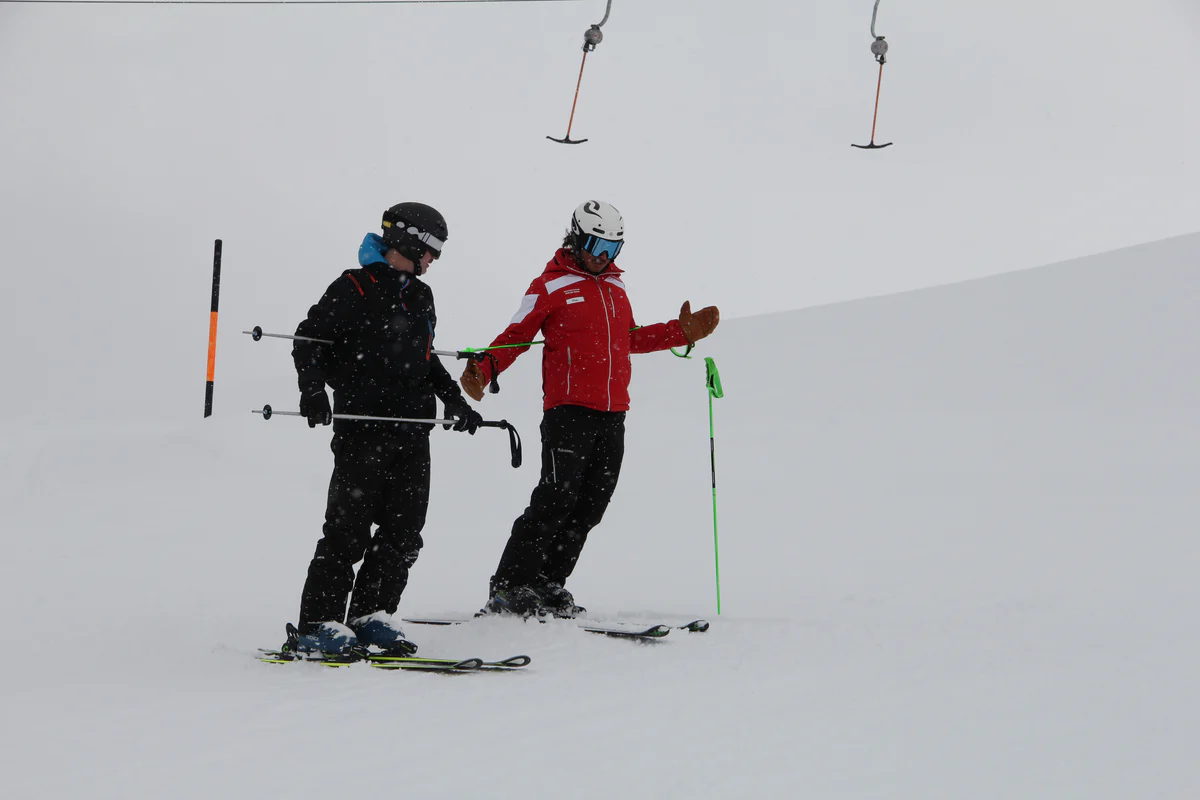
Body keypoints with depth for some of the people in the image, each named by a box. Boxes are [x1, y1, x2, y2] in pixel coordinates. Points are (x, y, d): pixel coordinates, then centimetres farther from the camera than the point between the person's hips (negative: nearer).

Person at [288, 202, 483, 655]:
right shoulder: (354, 288, -4)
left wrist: (454, 399, 23)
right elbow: (309, 338, -5)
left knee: (404, 532, 5)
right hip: (362, 429, -7)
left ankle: (370, 613, 15)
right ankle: (318, 622, -1)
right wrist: (313, 391, -19)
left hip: (412, 432, 7)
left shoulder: (420, 297, 19)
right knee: (349, 529, -7)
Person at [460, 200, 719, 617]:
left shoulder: (615, 288, 20)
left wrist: (683, 332, 24)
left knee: (591, 506, 4)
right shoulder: (551, 286, 1)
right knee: (557, 500, -13)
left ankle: (548, 587, 11)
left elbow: (630, 338, 31)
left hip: (613, 415, 7)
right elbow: (516, 336, -2)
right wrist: (483, 369, -18)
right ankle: (507, 588, -6)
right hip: (568, 411, -7)